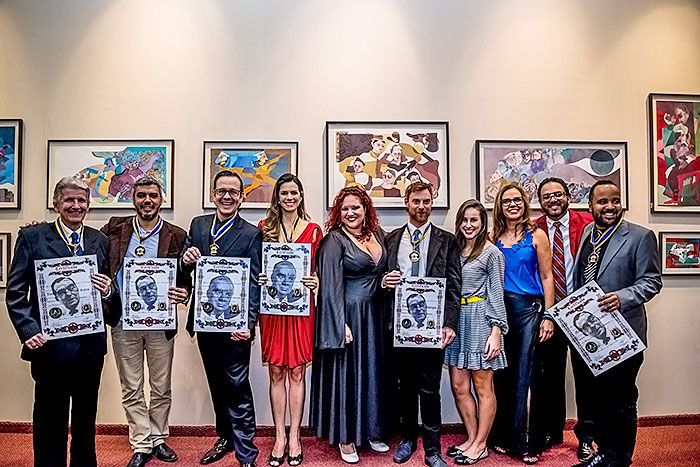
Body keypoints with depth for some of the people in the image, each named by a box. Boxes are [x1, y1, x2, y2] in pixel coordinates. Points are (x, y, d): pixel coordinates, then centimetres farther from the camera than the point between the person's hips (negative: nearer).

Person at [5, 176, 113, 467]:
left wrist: (108, 290, -11)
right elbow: (15, 292, -4)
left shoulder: (100, 240, 8)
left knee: (86, 418, 18)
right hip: (50, 344, -3)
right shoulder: (32, 237, -2)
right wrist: (29, 331, -14)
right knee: (50, 421, 11)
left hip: (91, 344, 3)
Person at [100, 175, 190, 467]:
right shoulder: (115, 229, 3)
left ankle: (158, 438, 31)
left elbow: (185, 278, 2)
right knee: (131, 390, 11)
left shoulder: (176, 236, -1)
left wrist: (183, 293, -17)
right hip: (123, 322, 1)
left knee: (161, 388, 12)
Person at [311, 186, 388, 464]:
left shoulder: (377, 235, 8)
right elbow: (330, 286, -16)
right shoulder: (334, 240, -11)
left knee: (373, 371, 15)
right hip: (346, 314, -6)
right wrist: (341, 325, -19)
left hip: (374, 316, 6)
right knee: (347, 373, 4)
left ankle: (371, 430, 32)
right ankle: (346, 438, 21)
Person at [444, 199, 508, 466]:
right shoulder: (454, 250, 12)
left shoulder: (492, 253, -3)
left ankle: (480, 445, 17)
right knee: (459, 386, 8)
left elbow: (497, 294, -6)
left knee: (482, 386, 4)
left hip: (480, 321, -6)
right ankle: (472, 438, 24)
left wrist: (496, 332, -11)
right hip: (456, 321, 6)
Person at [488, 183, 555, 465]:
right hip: (498, 308, 3)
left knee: (524, 375, 0)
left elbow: (546, 278, 1)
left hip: (528, 308, -2)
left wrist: (547, 316, -5)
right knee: (502, 374, 10)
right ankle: (502, 436, 23)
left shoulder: (536, 236, 3)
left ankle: (525, 441, 11)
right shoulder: (493, 238, 9)